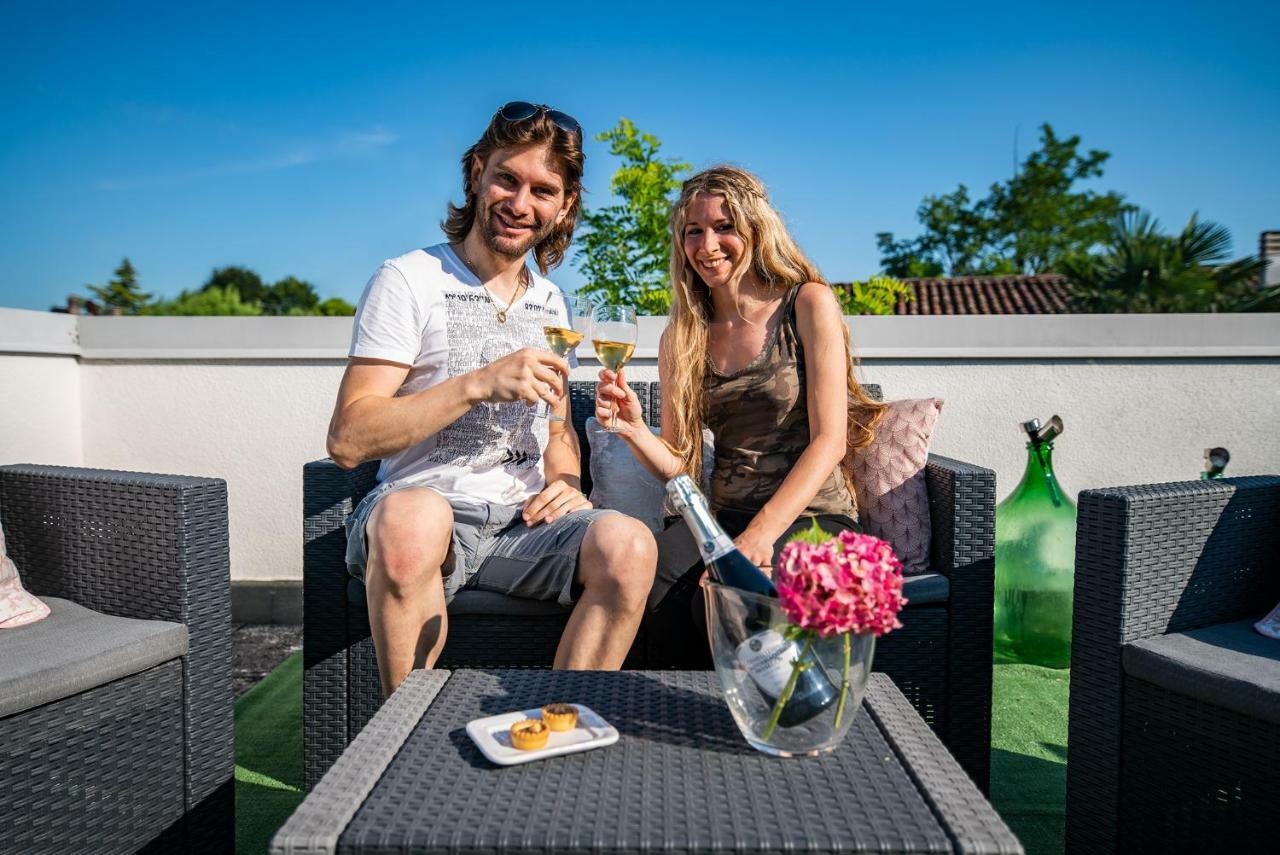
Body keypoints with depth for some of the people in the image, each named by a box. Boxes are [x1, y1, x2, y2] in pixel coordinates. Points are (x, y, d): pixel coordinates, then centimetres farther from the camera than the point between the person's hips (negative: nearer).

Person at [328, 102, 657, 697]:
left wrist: (566, 487, 3)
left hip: (521, 523, 4)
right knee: (411, 515, -39)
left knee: (629, 544, -26)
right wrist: (480, 383, -18)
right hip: (425, 510, -4)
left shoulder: (549, 303, 18)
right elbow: (348, 440, -10)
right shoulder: (408, 280, -1)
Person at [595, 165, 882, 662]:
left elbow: (829, 441, -10)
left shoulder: (809, 304, -2)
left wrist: (761, 533, -21)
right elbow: (680, 465, 9)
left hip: (811, 516, -3)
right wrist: (633, 429, -13)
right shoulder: (681, 337, 10)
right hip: (724, 518, 4)